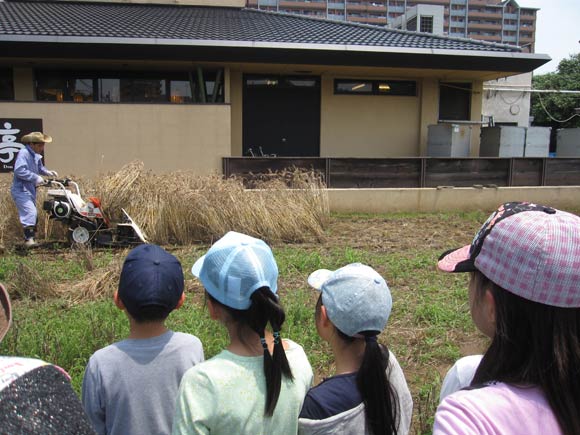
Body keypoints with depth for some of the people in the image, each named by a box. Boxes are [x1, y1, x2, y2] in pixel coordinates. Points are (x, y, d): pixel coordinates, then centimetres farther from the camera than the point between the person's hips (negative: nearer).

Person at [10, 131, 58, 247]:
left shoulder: (36, 155, 12)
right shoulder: (24, 153, -18)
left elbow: (39, 168, 27)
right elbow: (19, 170, -28)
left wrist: (47, 172, 8)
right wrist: (35, 178, -27)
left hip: (30, 190, 10)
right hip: (21, 190, -10)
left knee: (33, 215, 15)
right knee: (30, 212, -21)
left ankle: (30, 238, 25)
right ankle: (29, 239, -20)